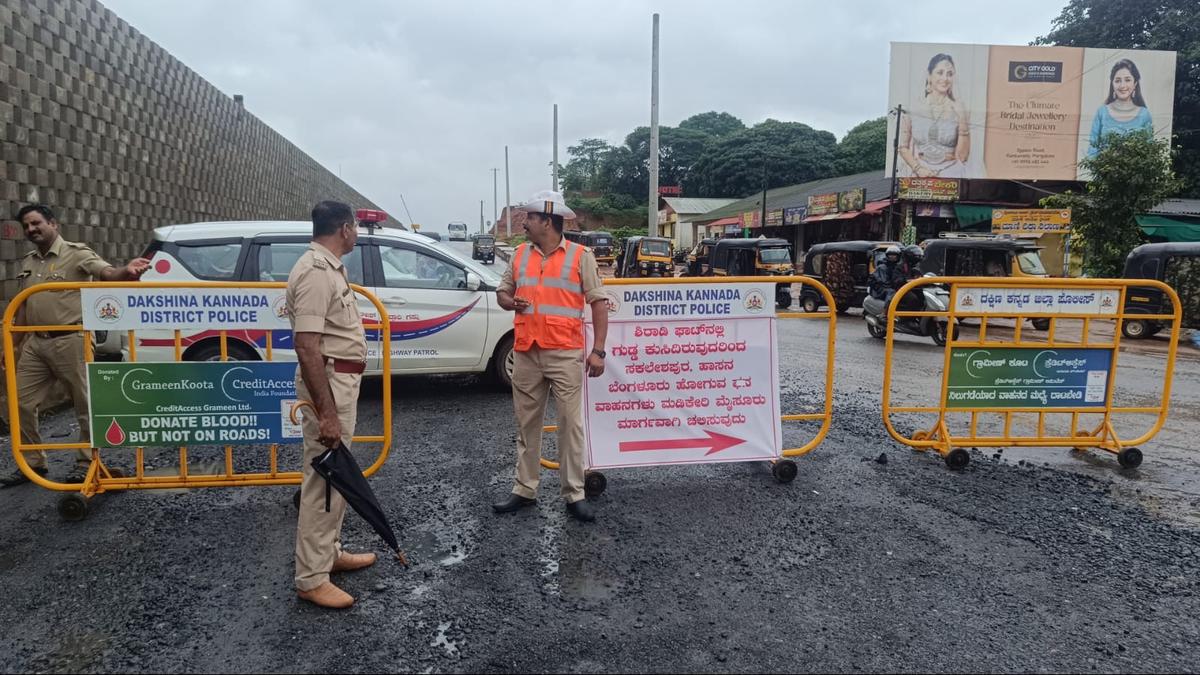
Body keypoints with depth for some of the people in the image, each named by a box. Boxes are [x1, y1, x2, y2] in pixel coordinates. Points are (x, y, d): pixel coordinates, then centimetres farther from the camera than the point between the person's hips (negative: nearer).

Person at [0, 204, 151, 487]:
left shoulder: (77, 254, -5)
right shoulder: (28, 262, 16)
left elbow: (106, 272, -25)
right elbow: (23, 306, 23)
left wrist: (126, 272, -49)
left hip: (70, 341, -7)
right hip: (35, 343, 7)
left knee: (85, 403, 2)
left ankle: (86, 461, 15)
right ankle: (32, 462, 23)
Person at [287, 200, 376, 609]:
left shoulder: (329, 267, 12)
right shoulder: (315, 273, -21)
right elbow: (306, 346, -27)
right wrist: (326, 413, -28)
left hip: (342, 380, 11)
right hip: (328, 382, -11)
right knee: (323, 480, -4)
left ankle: (329, 552, 32)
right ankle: (311, 579, 6)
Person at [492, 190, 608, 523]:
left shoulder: (580, 256, -1)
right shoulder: (520, 254, 12)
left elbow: (599, 303, -2)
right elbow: (502, 292, 22)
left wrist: (598, 350, -10)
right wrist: (511, 302, -4)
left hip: (565, 354, -4)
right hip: (526, 353, 4)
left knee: (571, 424, 0)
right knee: (527, 424, 11)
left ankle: (574, 494, 9)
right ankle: (525, 490, 22)